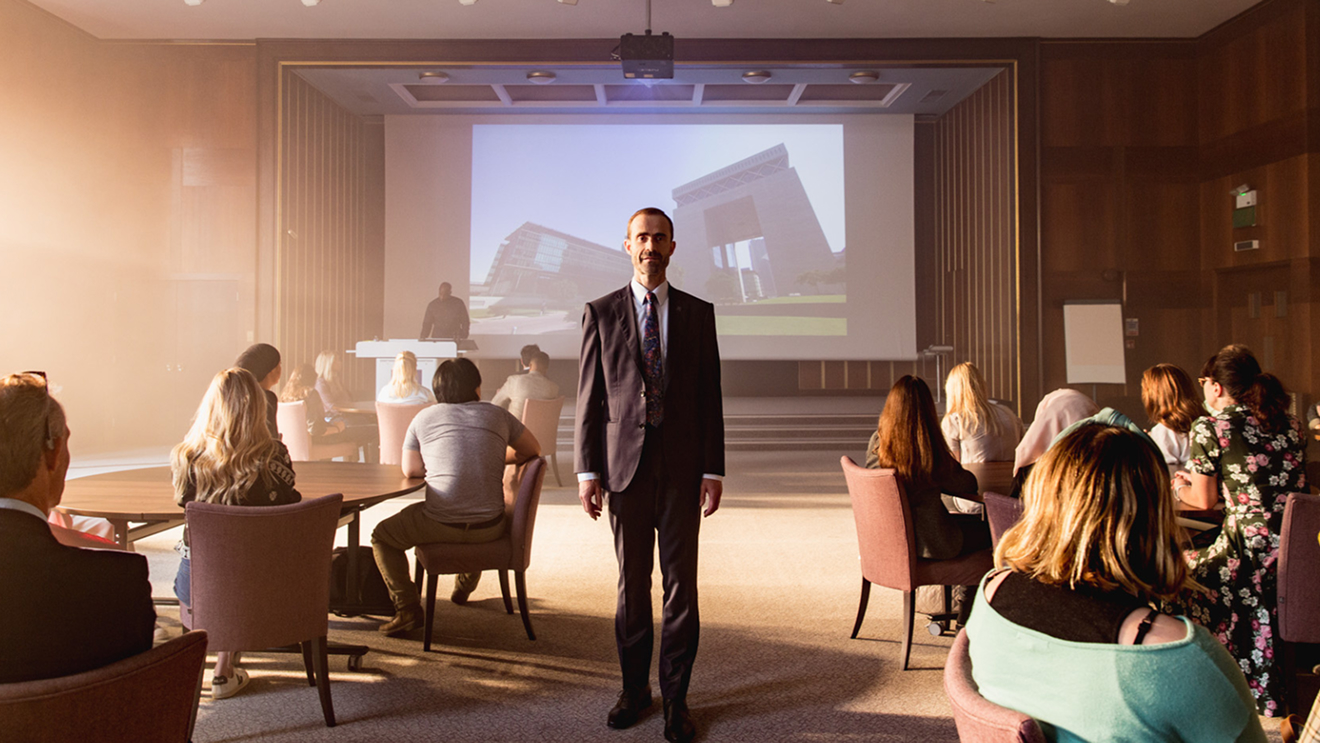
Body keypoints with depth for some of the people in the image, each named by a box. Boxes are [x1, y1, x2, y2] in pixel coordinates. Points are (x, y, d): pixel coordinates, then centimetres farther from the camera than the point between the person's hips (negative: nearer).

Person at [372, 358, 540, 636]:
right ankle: (465, 587, 52)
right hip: (489, 529, 3)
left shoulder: (424, 418, 5)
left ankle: (408, 608, 10)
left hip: (440, 526, -3)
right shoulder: (496, 415, 8)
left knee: (382, 536, 22)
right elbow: (533, 450, 18)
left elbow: (410, 470, 8)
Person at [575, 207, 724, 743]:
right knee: (631, 584, 10)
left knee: (681, 582, 4)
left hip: (683, 467, 0)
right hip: (625, 464, 0)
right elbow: (589, 398, 3)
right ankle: (634, 688, 25)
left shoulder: (698, 313, 6)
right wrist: (587, 470, -3)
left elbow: (710, 396, 5)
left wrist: (713, 469, -1)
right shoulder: (601, 313, 5)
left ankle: (675, 696, 17)